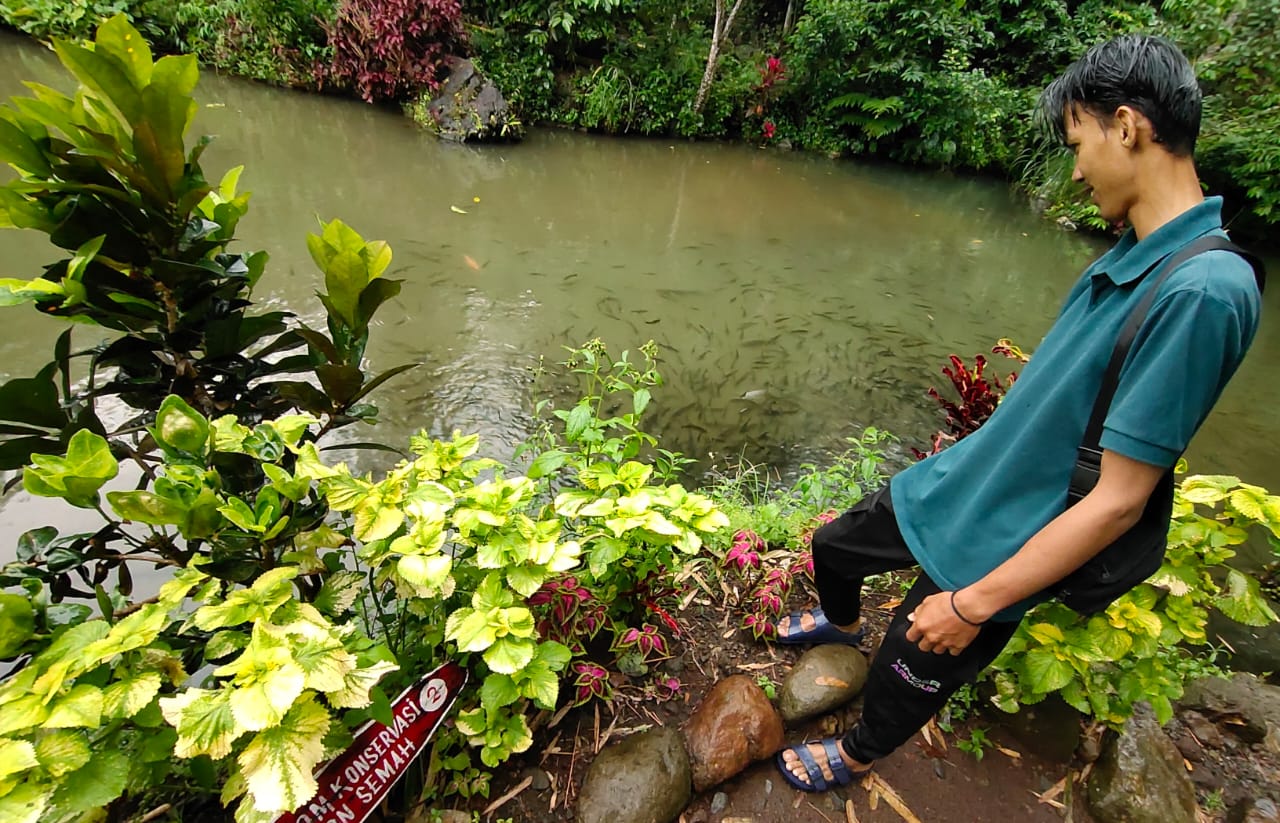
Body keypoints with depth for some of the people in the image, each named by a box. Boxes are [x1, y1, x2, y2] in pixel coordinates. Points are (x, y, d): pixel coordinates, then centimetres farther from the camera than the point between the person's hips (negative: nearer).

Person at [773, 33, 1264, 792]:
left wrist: (974, 604, -20)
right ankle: (842, 622, 58)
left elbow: (1118, 501, -26)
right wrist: (981, 458, 18)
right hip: (958, 483, 8)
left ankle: (856, 758, 49)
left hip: (1001, 545, -7)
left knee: (903, 685, 15)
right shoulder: (1133, 253, -1)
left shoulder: (1202, 289, -27)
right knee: (831, 546, 24)